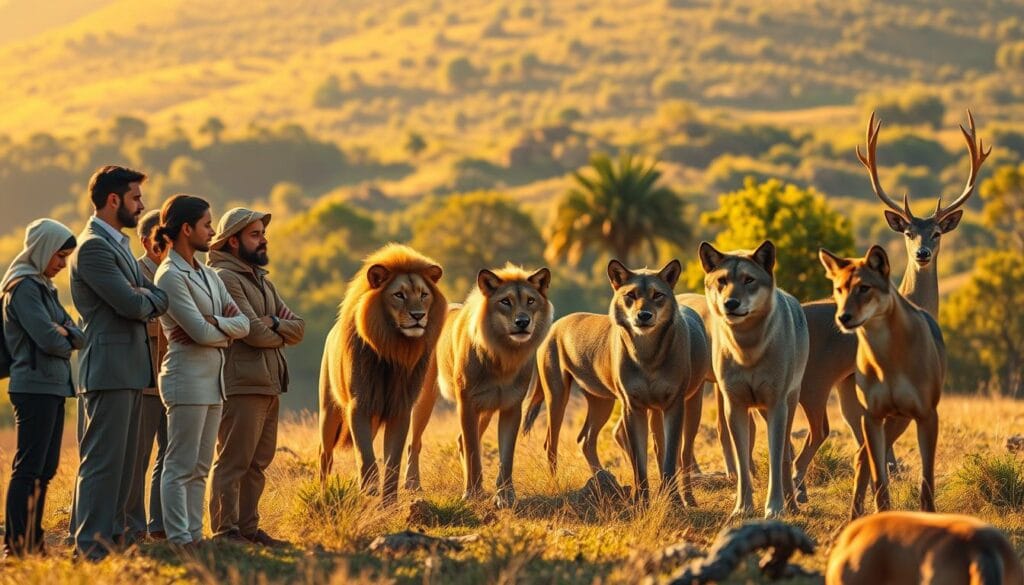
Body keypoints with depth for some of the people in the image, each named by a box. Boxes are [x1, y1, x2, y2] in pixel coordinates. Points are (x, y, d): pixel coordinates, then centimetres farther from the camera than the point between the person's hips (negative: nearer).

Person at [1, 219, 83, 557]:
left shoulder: (43, 287, 18)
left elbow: (78, 337, 13)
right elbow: (48, 339, -21)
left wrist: (64, 332, -10)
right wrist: (66, 341, 1)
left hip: (53, 388, 9)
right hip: (35, 387, -9)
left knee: (45, 469, 9)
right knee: (28, 468, -10)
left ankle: (32, 542, 13)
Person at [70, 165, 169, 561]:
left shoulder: (118, 244, 19)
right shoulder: (93, 246, -13)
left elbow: (157, 300, 16)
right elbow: (131, 304, -19)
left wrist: (146, 298, -5)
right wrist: (148, 299, 1)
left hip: (130, 370, 10)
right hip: (109, 369, -10)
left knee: (122, 462, 12)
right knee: (102, 461, -9)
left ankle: (112, 537, 17)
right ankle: (90, 546, -9)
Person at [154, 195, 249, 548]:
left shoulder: (208, 274, 15)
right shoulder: (170, 276, -11)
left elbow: (243, 325, 7)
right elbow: (201, 332, -18)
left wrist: (213, 324, -11)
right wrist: (226, 326, 0)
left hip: (212, 379, 9)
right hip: (187, 377, -9)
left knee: (200, 467, 9)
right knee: (181, 466, -7)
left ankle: (194, 536, 12)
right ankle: (178, 541, -7)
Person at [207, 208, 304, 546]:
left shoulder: (261, 281, 21)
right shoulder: (224, 278, -9)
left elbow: (298, 328, 12)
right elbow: (254, 332, -18)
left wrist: (274, 323, -9)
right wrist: (282, 333, 2)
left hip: (268, 386, 10)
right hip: (242, 385, -9)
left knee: (257, 463, 12)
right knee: (233, 462, -8)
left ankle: (248, 527, 17)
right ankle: (225, 531, -7)